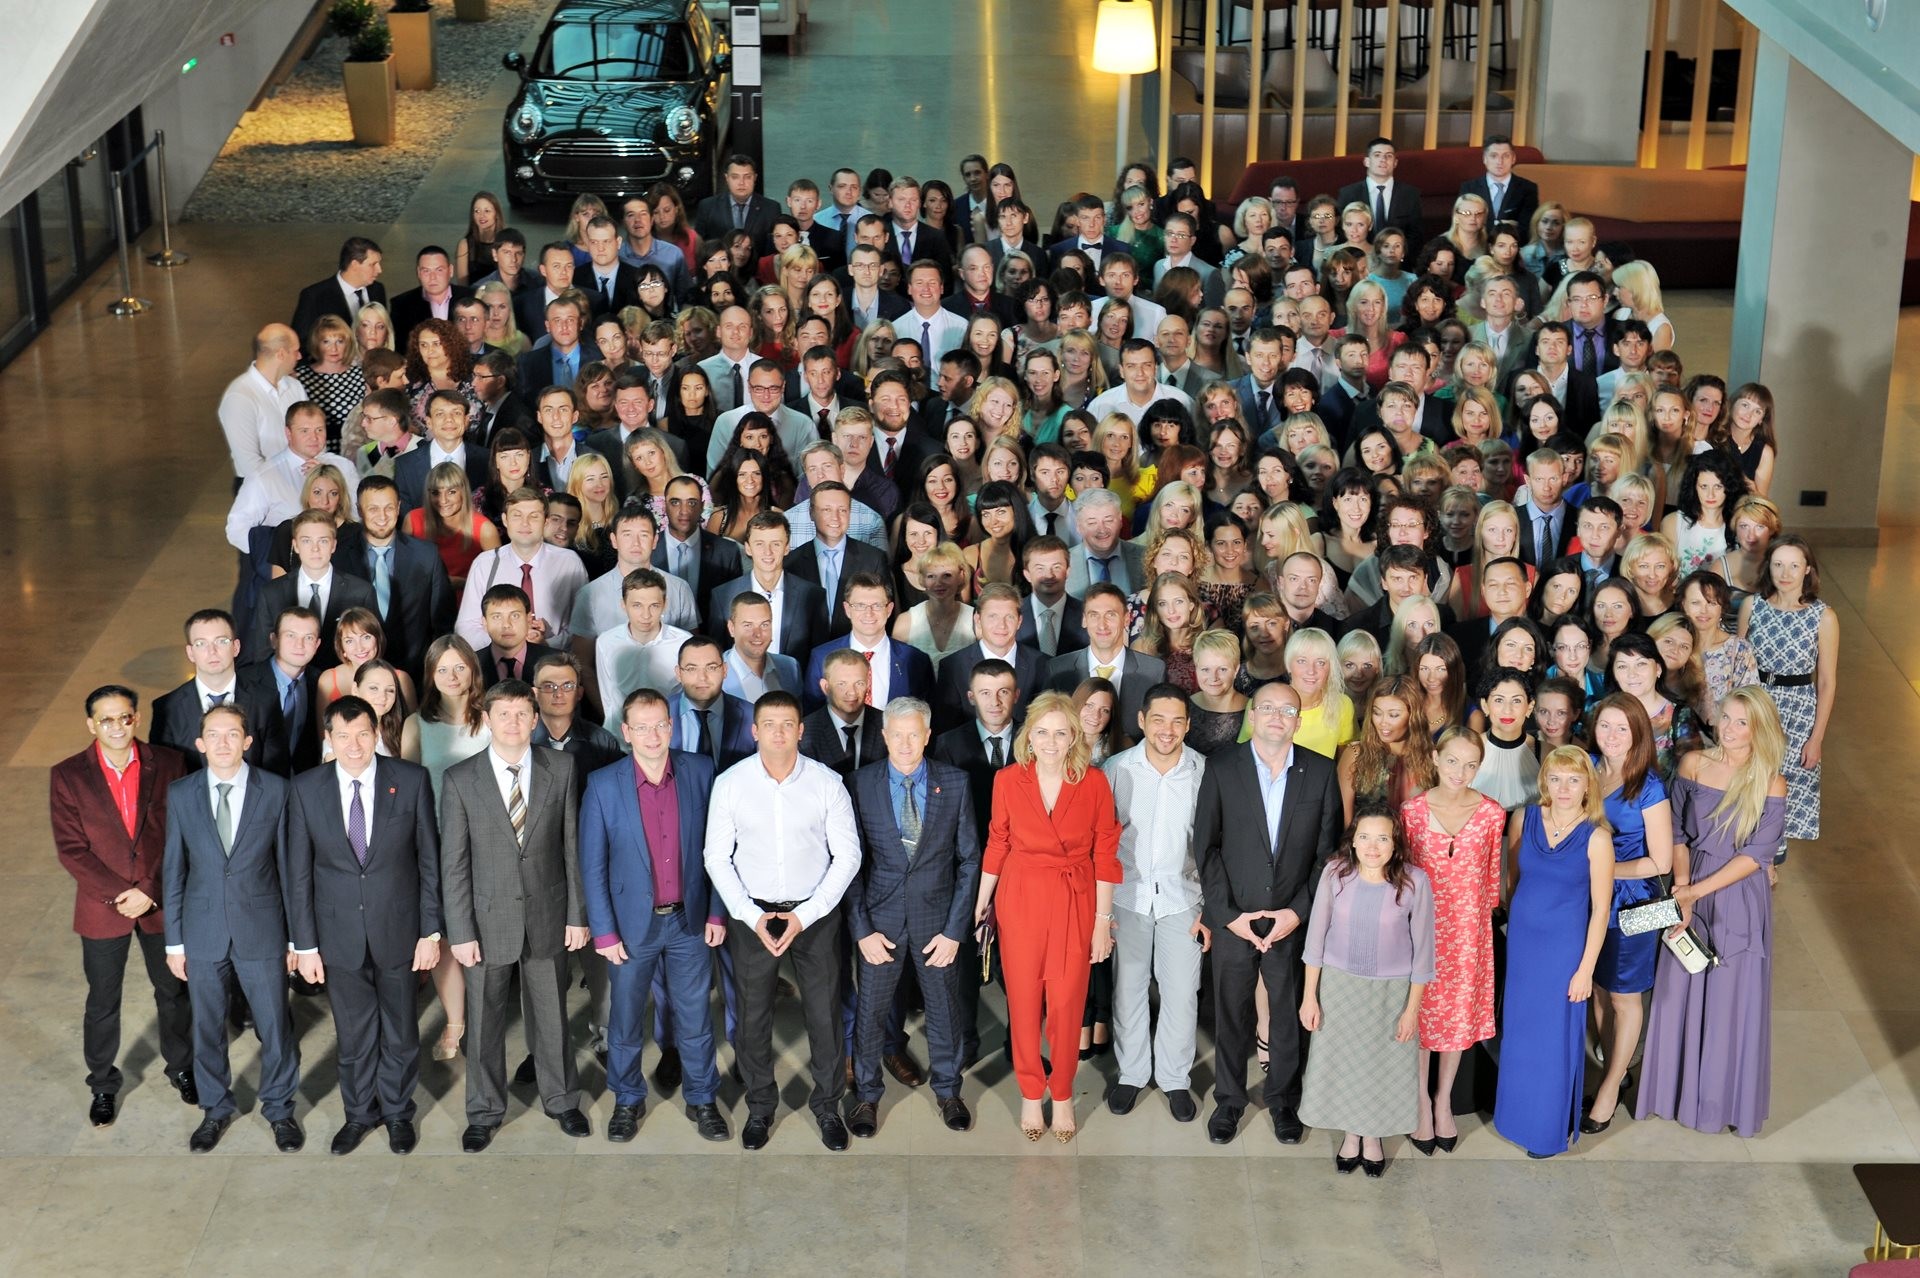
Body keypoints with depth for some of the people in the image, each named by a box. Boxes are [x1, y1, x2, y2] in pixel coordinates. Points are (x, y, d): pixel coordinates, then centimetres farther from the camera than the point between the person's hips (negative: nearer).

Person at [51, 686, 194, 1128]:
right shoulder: (68, 776, -8)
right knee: (103, 1003, 12)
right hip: (102, 908, -1)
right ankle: (103, 1086, 31)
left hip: (162, 904, 1)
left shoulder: (169, 764, -7)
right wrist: (119, 894, -17)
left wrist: (146, 891, -13)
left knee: (174, 991, 16)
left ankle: (180, 1066, 39)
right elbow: (71, 848, -10)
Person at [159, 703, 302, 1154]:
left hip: (261, 930, -1)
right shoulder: (180, 794, -1)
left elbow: (288, 864, -1)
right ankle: (215, 1109, 31)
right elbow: (173, 871, 4)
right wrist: (174, 940, 4)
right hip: (203, 930, 2)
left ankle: (280, 1108, 26)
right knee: (207, 1026, 13)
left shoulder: (275, 791, -5)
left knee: (275, 1025, 7)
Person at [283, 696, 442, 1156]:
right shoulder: (305, 789, -5)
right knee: (353, 1035, 13)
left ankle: (397, 1113, 34)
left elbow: (429, 860, -3)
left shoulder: (411, 780, -8)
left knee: (400, 1031, 14)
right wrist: (305, 944, -2)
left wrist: (431, 930, -5)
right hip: (339, 935, 1)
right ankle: (359, 1113, 33)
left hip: (398, 930, 0)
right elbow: (299, 873, -1)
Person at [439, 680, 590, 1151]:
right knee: (484, 1021, 10)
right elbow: (454, 863, -5)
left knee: (551, 1015, 14)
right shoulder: (460, 780, -7)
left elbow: (571, 844, 1)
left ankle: (561, 1100, 33)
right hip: (488, 920, -1)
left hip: (547, 916, 1)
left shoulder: (560, 769, -3)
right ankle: (485, 1112, 27)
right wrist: (460, 932, -8)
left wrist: (577, 913, -1)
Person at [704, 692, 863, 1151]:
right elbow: (717, 858, -3)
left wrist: (805, 915, -13)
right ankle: (760, 1107, 30)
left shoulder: (826, 782, -11)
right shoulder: (730, 783, -9)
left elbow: (847, 855, -6)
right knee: (754, 1016, 11)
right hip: (752, 911, 1)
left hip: (815, 912, -1)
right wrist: (752, 917, -12)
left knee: (825, 1013, 6)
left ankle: (827, 1105, 26)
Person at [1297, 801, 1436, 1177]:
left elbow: (1422, 949, -9)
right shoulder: (1335, 873, -15)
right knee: (1340, 1061, 14)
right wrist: (1309, 996, -1)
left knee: (1384, 1065, 14)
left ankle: (1373, 1137, 38)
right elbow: (1316, 936, -5)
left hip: (1391, 989, -1)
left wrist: (1412, 1009, -5)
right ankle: (1350, 1135, 38)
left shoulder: (1414, 882, -19)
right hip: (1339, 983, 1)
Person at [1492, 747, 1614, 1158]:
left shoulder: (1595, 838, -15)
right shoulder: (1523, 820, -4)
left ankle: (1552, 1128, 23)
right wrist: (1511, 920, 12)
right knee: (1520, 1033, 16)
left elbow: (1600, 909, -11)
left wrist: (1586, 969, -11)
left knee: (1556, 1038, 6)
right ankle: (1519, 1114, 34)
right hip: (1521, 941, 4)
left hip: (1565, 947, -4)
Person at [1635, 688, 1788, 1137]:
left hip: (1740, 901, -3)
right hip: (1690, 896, 3)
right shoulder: (1694, 764, -2)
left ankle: (1727, 1100, 23)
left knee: (1733, 1001, 7)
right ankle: (1679, 1088, 29)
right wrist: (1682, 891, -10)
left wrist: (1698, 890, -17)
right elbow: (1678, 834, 1)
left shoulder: (1770, 784, -10)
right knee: (1680, 995, 11)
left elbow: (1756, 855, -12)